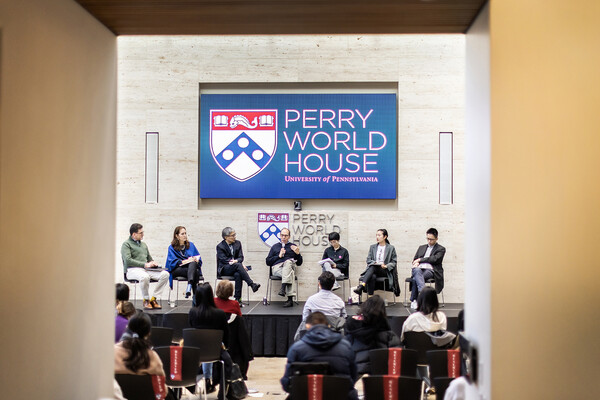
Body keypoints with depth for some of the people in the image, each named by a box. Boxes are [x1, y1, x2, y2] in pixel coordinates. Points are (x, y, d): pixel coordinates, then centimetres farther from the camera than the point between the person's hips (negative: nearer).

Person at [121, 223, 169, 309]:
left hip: (146, 269, 7)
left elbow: (149, 258, 34)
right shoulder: (126, 244, 2)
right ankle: (146, 300, -19)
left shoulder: (143, 244, 27)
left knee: (165, 274, -19)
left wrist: (153, 263, 7)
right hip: (132, 269, -7)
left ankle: (153, 298, -14)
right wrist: (144, 264, -17)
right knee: (144, 276, -42)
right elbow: (127, 260, -13)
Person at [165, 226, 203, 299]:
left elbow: (199, 259, 15)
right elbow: (172, 262, -3)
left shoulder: (191, 245, 22)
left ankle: (189, 286, -58)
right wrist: (184, 261, -19)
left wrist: (196, 260, -11)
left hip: (192, 268, 2)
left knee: (193, 263, -38)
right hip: (178, 270, -2)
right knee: (195, 273, -36)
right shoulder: (172, 248, 11)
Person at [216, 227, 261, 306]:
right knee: (238, 265, -35)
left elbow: (241, 257, 8)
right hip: (224, 269, -3)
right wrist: (239, 264, -21)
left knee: (238, 275, -35)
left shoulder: (238, 243, 12)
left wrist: (236, 261, -19)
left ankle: (238, 298, -36)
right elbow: (224, 260, -10)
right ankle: (252, 285, -45)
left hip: (235, 268, 3)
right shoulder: (220, 246, 0)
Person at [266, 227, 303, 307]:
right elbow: (268, 262, 18)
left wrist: (298, 254, 1)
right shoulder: (275, 246, 28)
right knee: (290, 273, -36)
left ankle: (283, 288, -50)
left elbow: (299, 263, 20)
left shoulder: (293, 246, 26)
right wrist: (279, 256, 5)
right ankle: (290, 299, -49)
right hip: (277, 268, 0)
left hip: (290, 266, 0)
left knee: (288, 262, -40)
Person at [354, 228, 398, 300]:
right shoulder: (372, 247, 22)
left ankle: (361, 286, -53)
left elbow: (394, 262, 9)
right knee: (372, 277, -37)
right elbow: (368, 260, 16)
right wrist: (375, 262, -6)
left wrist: (386, 266, -11)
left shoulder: (391, 248, 13)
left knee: (373, 267, -36)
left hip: (385, 271, -2)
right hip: (373, 270, 2)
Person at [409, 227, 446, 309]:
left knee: (415, 279, -35)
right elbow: (415, 260, 24)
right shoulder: (421, 247, 30)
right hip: (419, 269, 3)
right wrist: (416, 263, -1)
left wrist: (420, 260, -2)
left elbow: (434, 259, -4)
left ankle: (413, 300, -30)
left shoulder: (441, 249, 13)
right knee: (417, 271, -39)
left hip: (430, 270, -3)